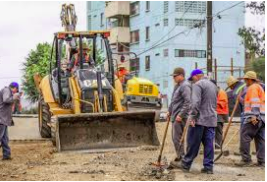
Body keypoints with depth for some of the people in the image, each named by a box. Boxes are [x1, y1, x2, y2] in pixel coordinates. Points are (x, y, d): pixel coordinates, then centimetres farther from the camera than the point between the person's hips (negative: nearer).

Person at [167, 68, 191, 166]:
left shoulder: (185, 86, -15)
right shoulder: (177, 85, 17)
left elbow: (187, 102, -23)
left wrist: (180, 115, -24)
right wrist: (169, 111, 23)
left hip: (180, 117, -10)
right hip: (175, 116, 10)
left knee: (177, 138, -8)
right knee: (175, 138, 14)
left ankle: (180, 158, -1)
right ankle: (180, 157, 22)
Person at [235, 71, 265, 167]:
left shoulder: (252, 88, -5)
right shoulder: (259, 87, 25)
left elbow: (255, 102, -17)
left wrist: (254, 116, -24)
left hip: (253, 119, -10)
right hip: (261, 118, 10)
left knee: (245, 137, -9)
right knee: (260, 139, 7)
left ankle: (246, 159, -11)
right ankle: (261, 161, 5)